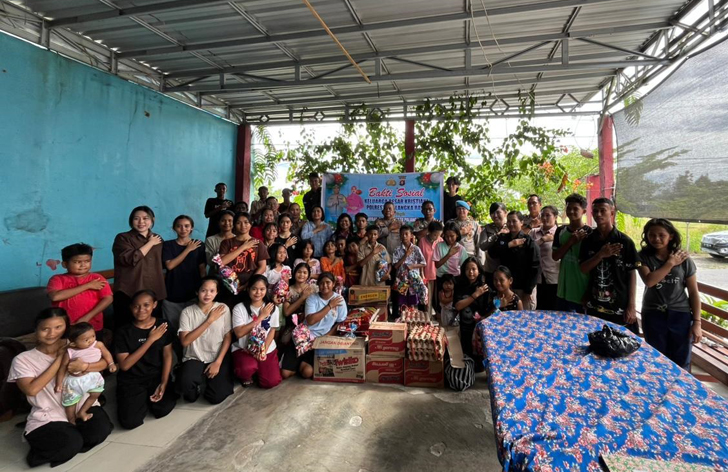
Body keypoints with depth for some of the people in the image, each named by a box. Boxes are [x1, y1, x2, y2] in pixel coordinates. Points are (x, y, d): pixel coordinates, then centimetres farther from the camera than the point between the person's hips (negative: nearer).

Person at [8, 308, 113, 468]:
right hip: (48, 417, -3)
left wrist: (84, 366, -25)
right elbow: (31, 389, -17)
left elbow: (104, 363, -2)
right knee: (72, 442, -29)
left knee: (101, 429, -23)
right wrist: (59, 359, -15)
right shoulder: (23, 359, -2)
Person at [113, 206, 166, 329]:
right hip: (128, 293, -4)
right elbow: (130, 259, -19)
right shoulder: (123, 238, -2)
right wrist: (150, 243, -10)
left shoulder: (157, 239, 13)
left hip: (154, 293, 5)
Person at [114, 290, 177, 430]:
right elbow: (124, 365, -16)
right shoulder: (124, 332, -8)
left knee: (162, 410, -21)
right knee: (129, 422, -19)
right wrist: (151, 339, -20)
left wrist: (164, 383, -13)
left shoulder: (162, 325, -3)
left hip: (157, 376, 1)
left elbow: (167, 355, -2)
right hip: (131, 380, -1)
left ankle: (150, 397, 13)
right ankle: (142, 399, 15)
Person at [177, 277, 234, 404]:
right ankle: (196, 386, 7)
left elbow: (228, 337, 0)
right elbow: (185, 341, -14)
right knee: (186, 385, -31)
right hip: (194, 358, 0)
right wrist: (209, 320, -16)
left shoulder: (223, 309, -3)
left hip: (218, 357, 1)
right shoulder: (187, 312, -4)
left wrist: (218, 362, -11)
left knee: (216, 397, -15)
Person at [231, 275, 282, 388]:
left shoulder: (272, 308, 0)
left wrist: (263, 350, -15)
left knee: (271, 382, -12)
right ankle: (246, 376, 4)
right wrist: (261, 317, -18)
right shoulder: (239, 308, -10)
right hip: (244, 349, -3)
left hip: (267, 348, 3)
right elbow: (239, 333, -19)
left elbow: (272, 331, 1)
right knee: (247, 368, -35)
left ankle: (259, 369, 22)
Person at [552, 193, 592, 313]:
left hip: (582, 292, -4)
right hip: (563, 290, 4)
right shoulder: (561, 231, 5)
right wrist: (571, 242, -14)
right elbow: (555, 256, 0)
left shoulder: (589, 233, -9)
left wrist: (589, 293, -8)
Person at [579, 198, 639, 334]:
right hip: (594, 306, 3)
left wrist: (631, 306, -8)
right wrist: (601, 254, -18)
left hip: (620, 307, -3)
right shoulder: (588, 240, 3)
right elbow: (583, 269, -2)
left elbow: (632, 274, -5)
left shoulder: (624, 241, -6)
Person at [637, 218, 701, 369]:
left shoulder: (684, 260, -2)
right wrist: (670, 263, -15)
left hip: (681, 315, 1)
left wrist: (697, 322, -3)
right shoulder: (644, 257, -4)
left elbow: (694, 292, 0)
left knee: (681, 364, 8)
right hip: (653, 315, 0)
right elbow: (649, 281, -21)